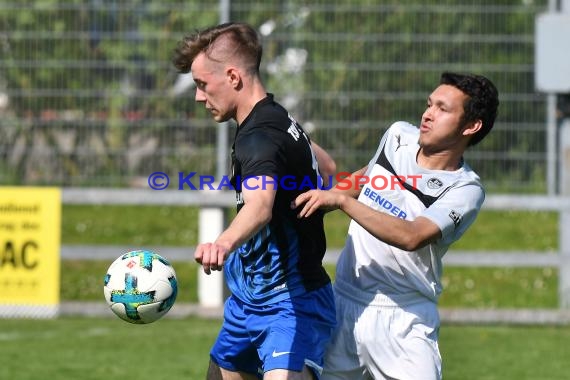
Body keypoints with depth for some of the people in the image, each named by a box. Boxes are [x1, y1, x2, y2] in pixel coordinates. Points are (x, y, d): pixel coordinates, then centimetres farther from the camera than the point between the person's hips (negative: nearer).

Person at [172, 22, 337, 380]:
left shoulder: (260, 137, -23)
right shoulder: (277, 120, 9)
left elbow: (260, 205, -44)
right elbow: (326, 166, 28)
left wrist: (225, 243, -65)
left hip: (290, 304, -11)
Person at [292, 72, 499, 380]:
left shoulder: (465, 189, -14)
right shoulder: (399, 136, 4)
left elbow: (412, 237, -29)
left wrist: (342, 200, -31)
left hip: (403, 320, -5)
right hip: (344, 304, 5)